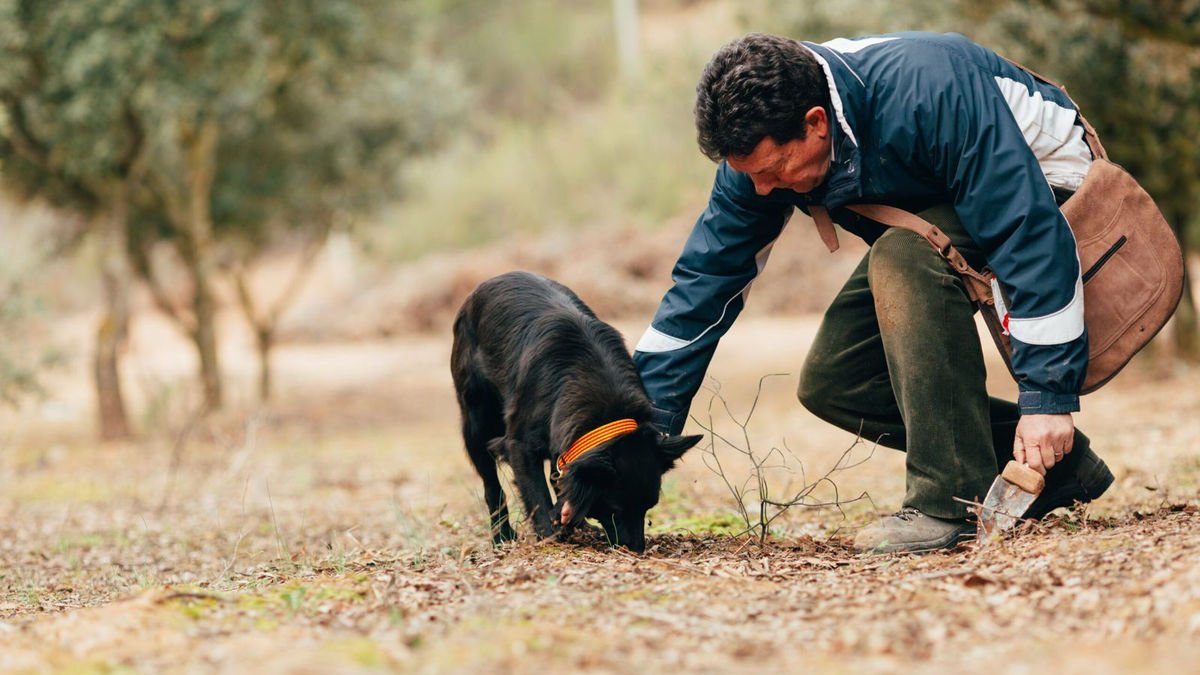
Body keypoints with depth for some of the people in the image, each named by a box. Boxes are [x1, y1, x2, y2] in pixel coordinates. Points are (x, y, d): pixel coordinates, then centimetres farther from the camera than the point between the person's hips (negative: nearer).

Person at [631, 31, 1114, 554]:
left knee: (901, 257, -35)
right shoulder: (760, 141, -16)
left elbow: (1033, 235, -37)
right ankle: (1060, 466, 3)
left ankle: (953, 500, -30)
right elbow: (705, 282, -10)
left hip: (1043, 186, -8)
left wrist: (1047, 394, -38)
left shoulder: (927, 92, -37)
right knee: (830, 384, -5)